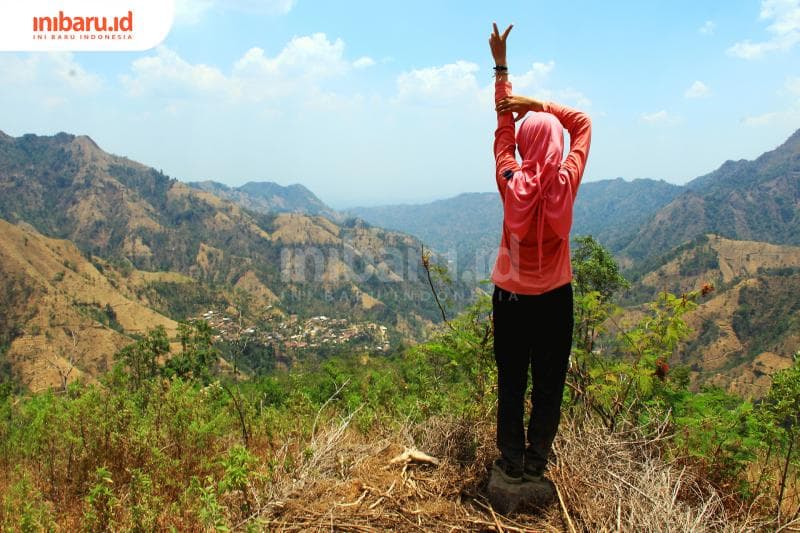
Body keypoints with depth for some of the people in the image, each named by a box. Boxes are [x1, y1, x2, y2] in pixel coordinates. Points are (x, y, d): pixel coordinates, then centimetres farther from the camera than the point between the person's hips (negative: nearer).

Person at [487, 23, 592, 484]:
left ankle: (511, 463, 17)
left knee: (511, 382, 11)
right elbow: (583, 122, 3)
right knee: (549, 383, 12)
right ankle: (536, 462, 20)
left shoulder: (511, 182, -11)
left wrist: (501, 65, 10)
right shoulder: (566, 182, -12)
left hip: (511, 296, 0)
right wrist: (535, 102, -4)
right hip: (555, 298, 0)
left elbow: (503, 127, 3)